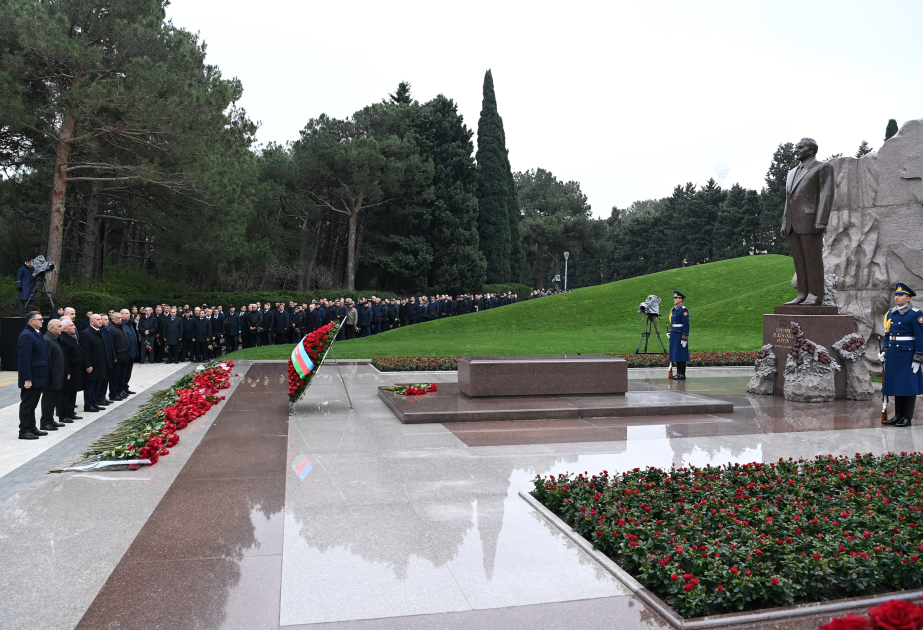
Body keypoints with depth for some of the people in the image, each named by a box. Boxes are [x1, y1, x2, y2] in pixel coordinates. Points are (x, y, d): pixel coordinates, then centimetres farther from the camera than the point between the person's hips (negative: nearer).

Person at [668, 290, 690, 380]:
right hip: (674, 335, 9)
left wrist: (684, 338, -19)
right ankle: (678, 373, 17)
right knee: (676, 354, 11)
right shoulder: (674, 309, 15)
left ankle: (682, 375, -2)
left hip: (680, 334, -9)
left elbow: (686, 325, -16)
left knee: (681, 354, -6)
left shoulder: (684, 310, -13)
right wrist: (669, 332, 16)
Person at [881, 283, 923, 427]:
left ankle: (907, 418, 7)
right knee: (896, 384, 10)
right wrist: (884, 351, 9)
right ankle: (898, 415, 18)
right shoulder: (890, 314, 10)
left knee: (908, 386, 0)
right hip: (893, 354, 6)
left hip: (907, 354, -6)